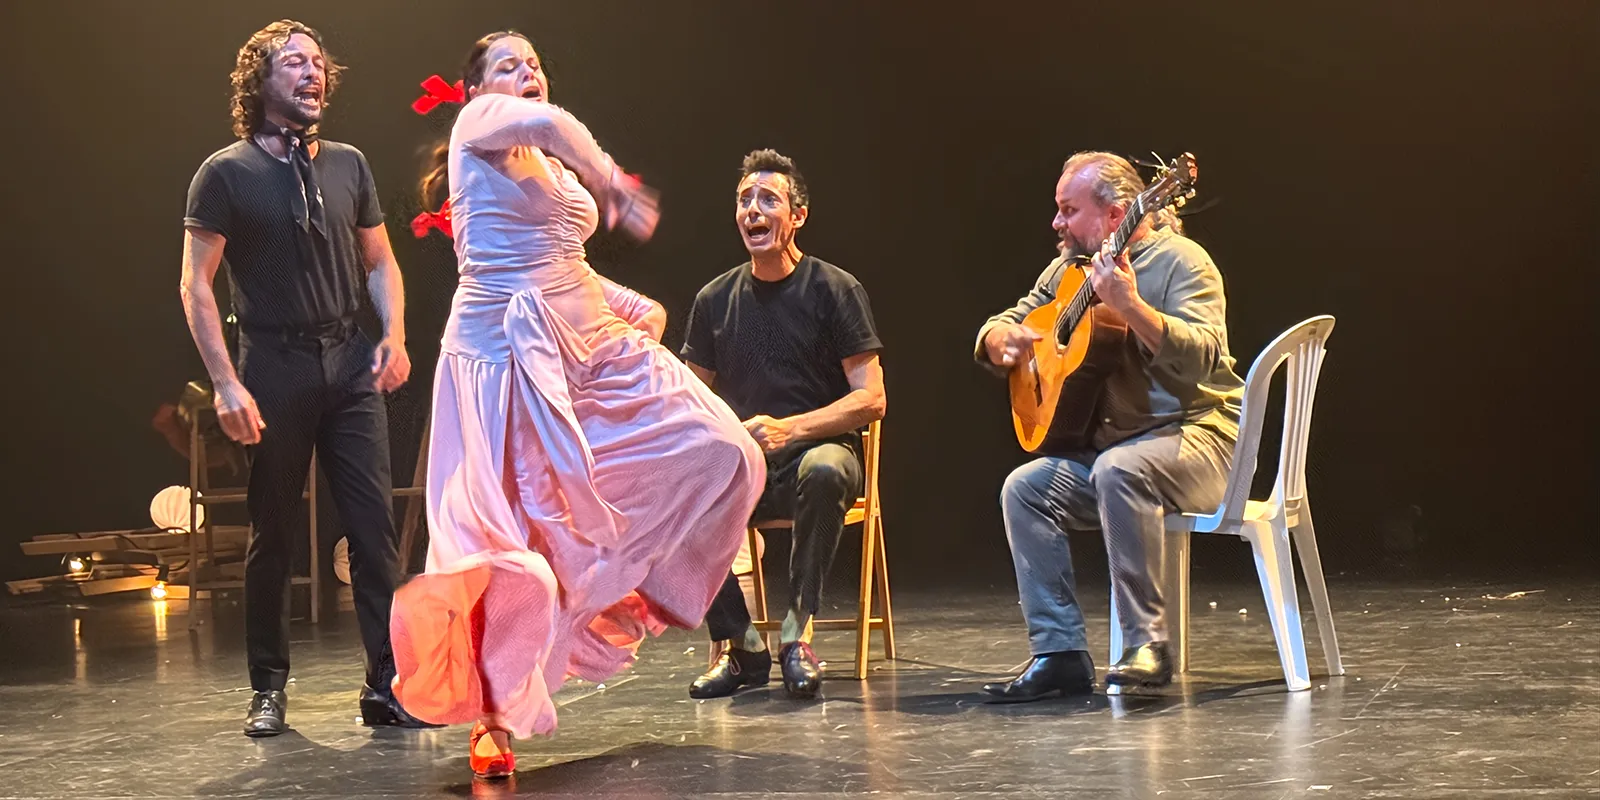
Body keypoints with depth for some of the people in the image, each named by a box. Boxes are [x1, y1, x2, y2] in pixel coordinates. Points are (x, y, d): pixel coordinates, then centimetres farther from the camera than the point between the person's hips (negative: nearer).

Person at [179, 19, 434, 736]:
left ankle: (387, 684, -1)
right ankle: (269, 690, 15)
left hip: (349, 361, 3)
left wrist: (394, 336, 1)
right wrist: (226, 383, -13)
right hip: (275, 367, -3)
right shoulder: (225, 174, -1)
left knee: (375, 524, -4)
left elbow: (379, 261, 19)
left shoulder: (348, 165, 12)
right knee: (274, 535, 4)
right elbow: (196, 285, -4)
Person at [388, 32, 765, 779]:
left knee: (719, 452, 0)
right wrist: (615, 185, -18)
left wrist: (637, 308, 13)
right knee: (511, 526, -13)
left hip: (591, 340, 8)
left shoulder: (556, 166, 23)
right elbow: (549, 121, -24)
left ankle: (626, 594, 13)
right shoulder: (480, 120, -1)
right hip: (508, 346, -8)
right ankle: (494, 718, -4)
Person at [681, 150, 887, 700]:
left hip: (817, 448, -4)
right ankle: (739, 648, -13)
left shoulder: (834, 289, -3)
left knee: (824, 470, -39)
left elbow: (871, 400, -9)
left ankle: (798, 635, -26)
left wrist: (787, 429, -22)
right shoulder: (716, 299, 9)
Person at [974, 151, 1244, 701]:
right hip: (1109, 441, 7)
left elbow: (1201, 359, -25)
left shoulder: (1179, 261, -10)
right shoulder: (1069, 270, 12)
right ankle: (1060, 653, -15)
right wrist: (1003, 342, -8)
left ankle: (1149, 643, -29)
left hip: (1194, 432, -7)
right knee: (1024, 488, -15)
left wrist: (1130, 305, -36)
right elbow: (994, 336, 17)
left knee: (1118, 469, -36)